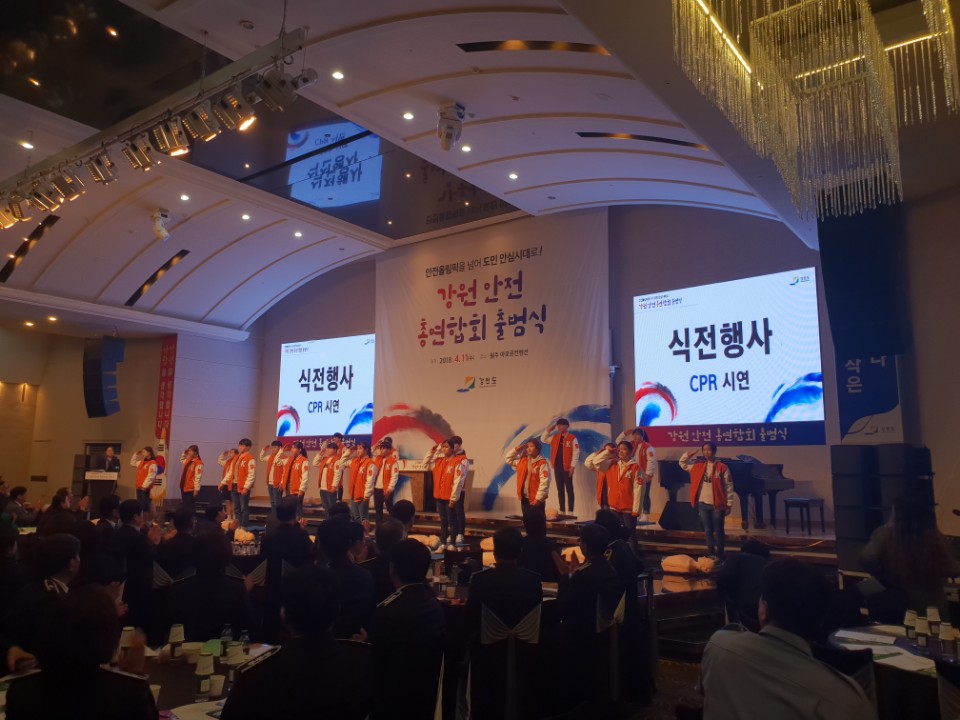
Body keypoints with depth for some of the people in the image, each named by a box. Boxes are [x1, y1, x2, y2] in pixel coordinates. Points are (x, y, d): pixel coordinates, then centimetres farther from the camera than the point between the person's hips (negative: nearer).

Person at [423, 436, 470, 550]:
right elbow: (425, 464, 17)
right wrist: (432, 451, 4)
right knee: (443, 521, 14)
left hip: (451, 497, -6)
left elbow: (458, 481, -17)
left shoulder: (459, 462, -13)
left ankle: (451, 544, 8)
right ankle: (443, 544, 22)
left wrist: (453, 498, -19)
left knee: (452, 521, 1)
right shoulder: (439, 461, 7)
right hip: (440, 496, 6)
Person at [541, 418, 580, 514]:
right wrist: (549, 429, 6)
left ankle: (570, 511, 1)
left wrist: (572, 466, -13)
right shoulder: (555, 437, 11)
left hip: (567, 467, -6)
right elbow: (543, 439, 18)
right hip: (557, 466, 6)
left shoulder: (572, 438, -7)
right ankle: (561, 511, 15)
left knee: (569, 489, -1)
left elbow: (576, 453, -9)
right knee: (560, 489, 10)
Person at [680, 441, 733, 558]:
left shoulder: (722, 468, -8)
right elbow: (682, 464, 15)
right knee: (708, 531, 12)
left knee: (718, 532, 5)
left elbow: (729, 487, -6)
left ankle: (719, 555, 15)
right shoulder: (698, 465, 5)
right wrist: (687, 455, -4)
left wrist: (729, 504, -8)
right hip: (703, 504, 4)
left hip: (717, 505, -4)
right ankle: (711, 554, 22)